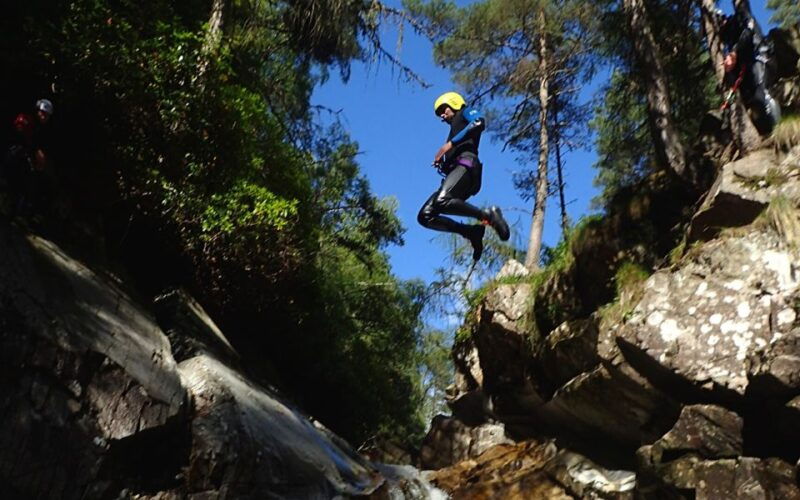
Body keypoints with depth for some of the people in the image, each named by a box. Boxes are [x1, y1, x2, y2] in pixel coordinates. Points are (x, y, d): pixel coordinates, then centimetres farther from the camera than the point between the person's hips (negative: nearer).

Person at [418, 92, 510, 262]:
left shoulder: (466, 112, 17)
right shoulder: (455, 129, 39)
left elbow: (480, 123, -8)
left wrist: (450, 143, -12)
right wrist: (440, 162, 7)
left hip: (466, 163, -8)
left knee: (442, 201, -36)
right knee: (425, 216, -8)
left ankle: (488, 215, -22)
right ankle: (472, 231, -9)